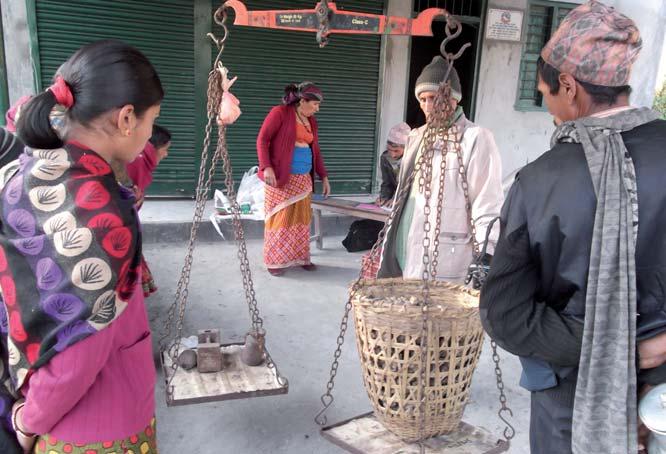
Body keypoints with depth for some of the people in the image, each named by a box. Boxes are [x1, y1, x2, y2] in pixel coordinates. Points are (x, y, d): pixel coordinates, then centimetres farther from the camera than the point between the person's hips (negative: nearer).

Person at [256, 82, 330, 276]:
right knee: (280, 217, -3)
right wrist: (267, 167, -22)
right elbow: (262, 139, -11)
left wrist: (324, 177, 17)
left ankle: (301, 257, 21)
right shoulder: (279, 113, -7)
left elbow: (315, 151, 20)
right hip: (280, 176, -6)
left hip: (303, 178, 7)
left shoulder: (311, 121, 14)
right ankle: (274, 260, 7)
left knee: (301, 217, 9)